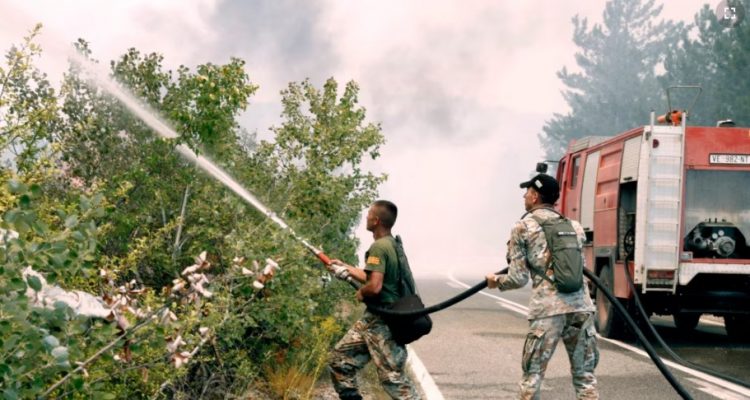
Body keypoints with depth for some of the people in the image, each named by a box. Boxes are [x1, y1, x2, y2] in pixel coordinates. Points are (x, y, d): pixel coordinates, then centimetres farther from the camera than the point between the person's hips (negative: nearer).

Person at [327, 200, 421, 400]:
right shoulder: (392, 244, 11)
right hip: (373, 319, 10)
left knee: (393, 377, -9)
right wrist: (346, 268, 29)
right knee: (339, 360, 13)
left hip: (382, 323, -10)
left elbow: (374, 286, -28)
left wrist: (360, 293, -7)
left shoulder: (379, 247, -18)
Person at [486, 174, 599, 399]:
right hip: (581, 305, 4)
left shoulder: (523, 228, 5)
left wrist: (496, 281, 20)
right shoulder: (573, 226, 18)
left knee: (533, 373, 6)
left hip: (547, 308, -4)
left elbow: (518, 278, 1)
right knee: (584, 374, 10)